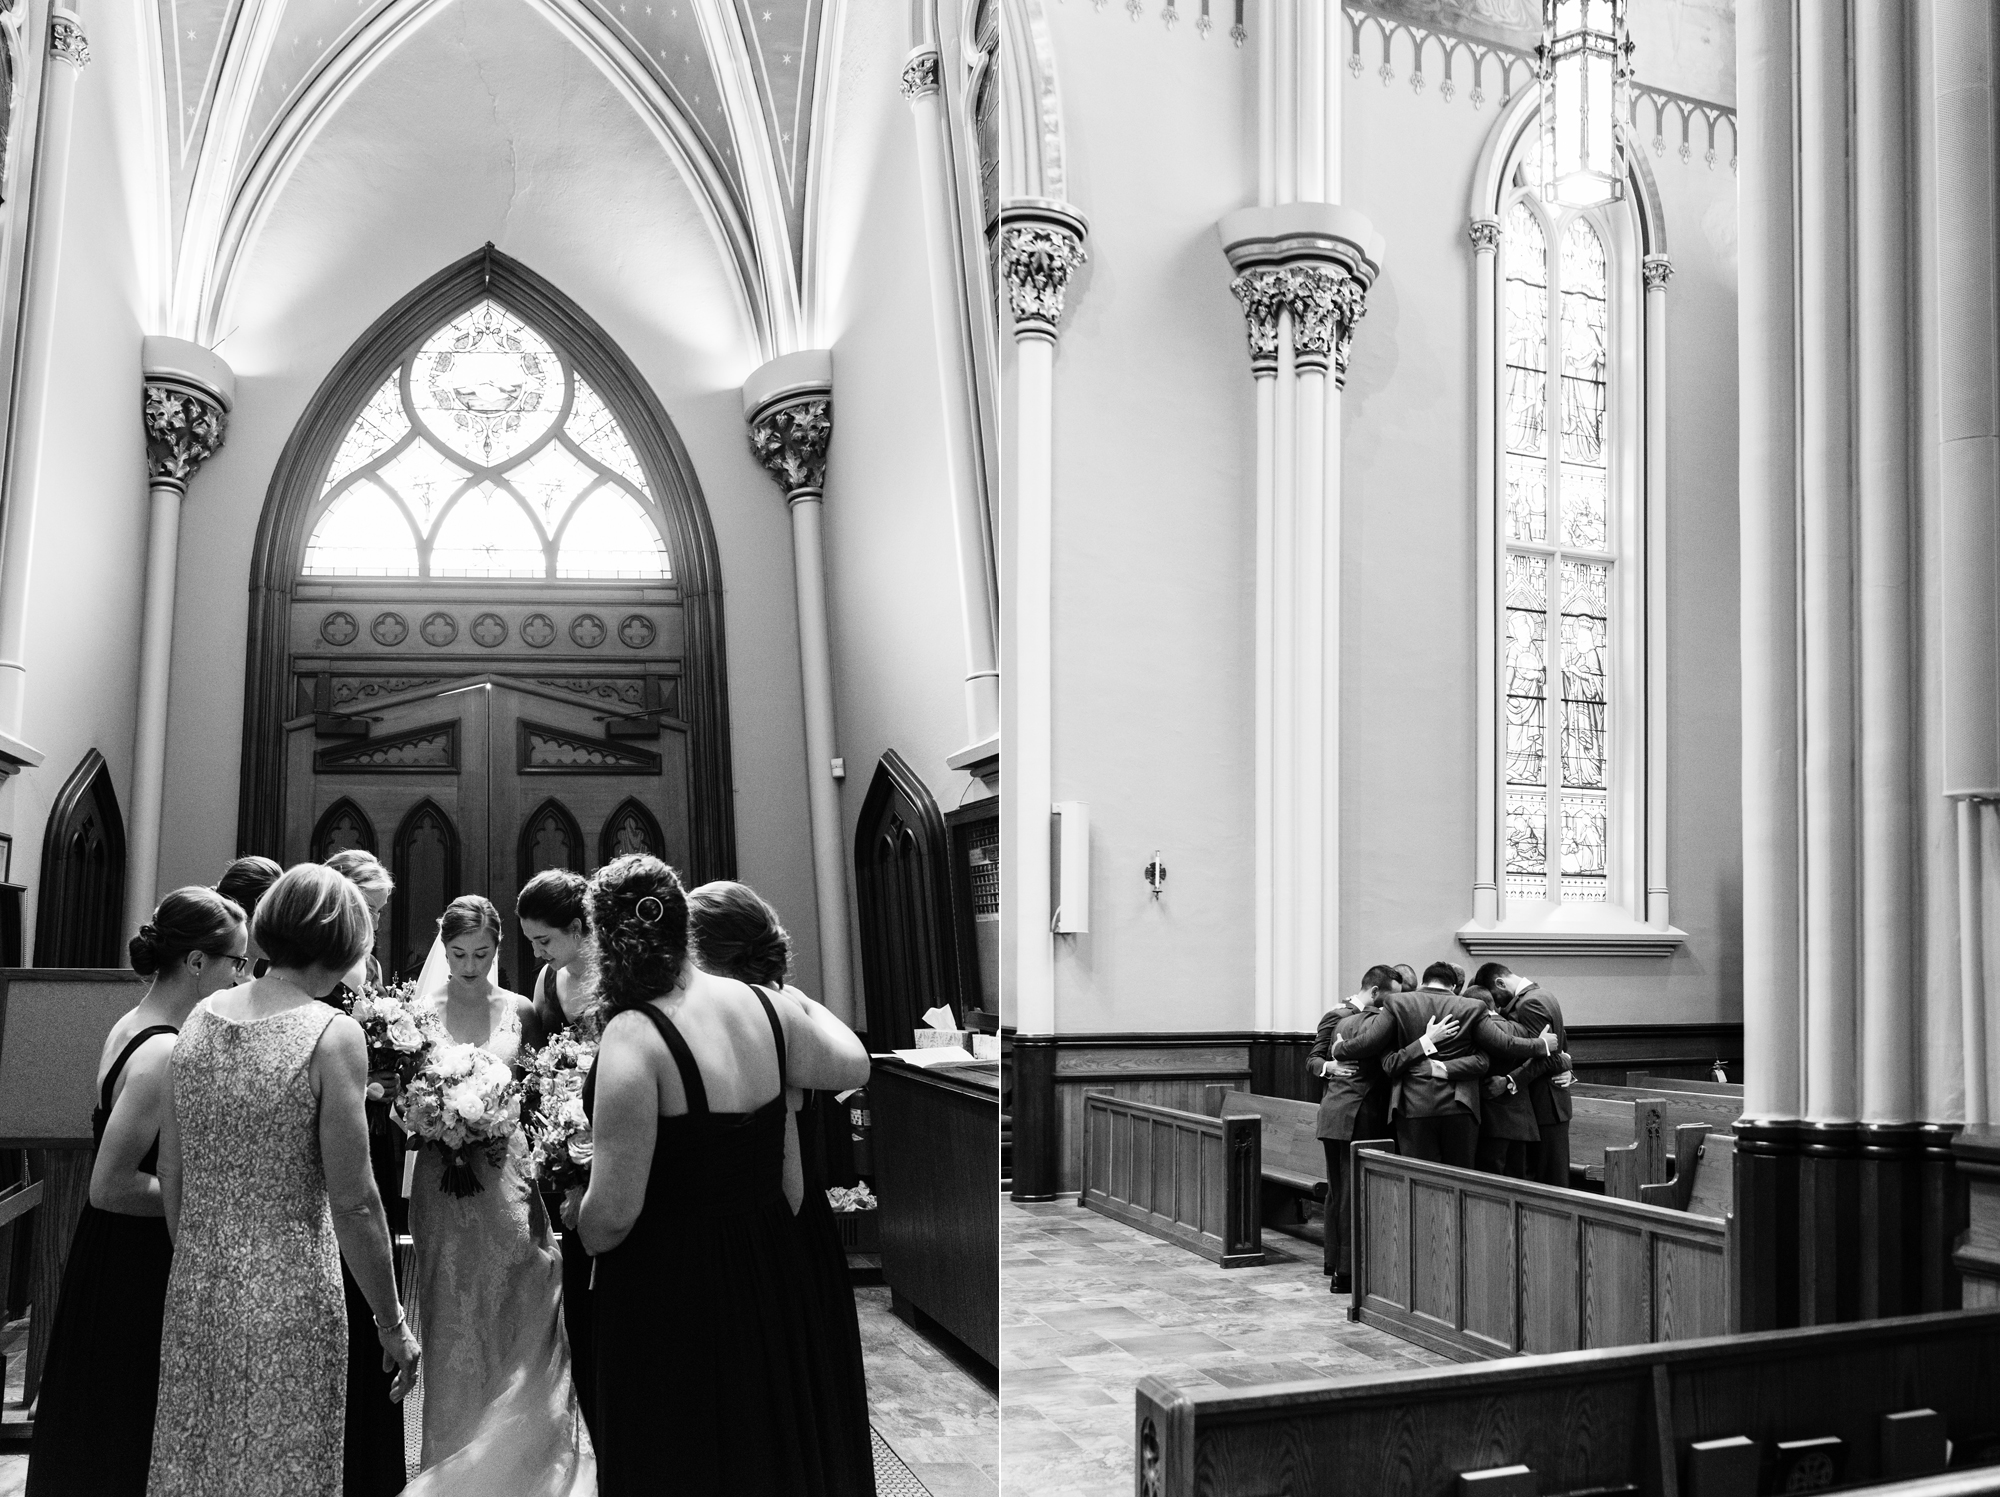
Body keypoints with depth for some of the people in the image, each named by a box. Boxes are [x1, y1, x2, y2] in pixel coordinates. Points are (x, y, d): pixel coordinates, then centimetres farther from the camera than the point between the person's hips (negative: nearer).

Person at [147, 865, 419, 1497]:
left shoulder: (200, 1018, 2)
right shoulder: (332, 1034, -15)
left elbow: (171, 1177, 8)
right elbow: (352, 1203, -15)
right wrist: (392, 1324, -6)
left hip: (196, 1290, 6)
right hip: (289, 1298, -6)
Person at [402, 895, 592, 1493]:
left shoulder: (520, 1011, 4)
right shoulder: (422, 1013, 1)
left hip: (510, 1180, 1)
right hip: (443, 1184, -1)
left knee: (518, 1329, 2)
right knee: (453, 1331, 6)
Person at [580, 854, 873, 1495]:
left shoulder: (633, 1038, -22)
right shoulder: (764, 1008, -4)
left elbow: (614, 1212, -23)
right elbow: (852, 1065, 16)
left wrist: (580, 1242, -1)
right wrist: (809, 1008, 33)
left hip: (669, 1285, -6)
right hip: (770, 1268, 6)